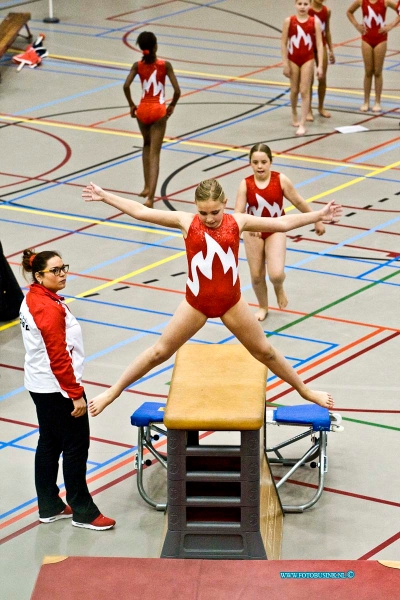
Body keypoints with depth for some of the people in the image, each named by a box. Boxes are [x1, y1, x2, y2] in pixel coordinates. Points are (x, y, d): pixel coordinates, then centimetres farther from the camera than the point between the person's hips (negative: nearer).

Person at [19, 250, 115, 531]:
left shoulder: (32, 299, 4)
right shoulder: (50, 310, -25)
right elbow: (58, 358, -24)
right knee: (76, 446, 1)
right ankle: (83, 512, 11)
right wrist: (76, 395, -19)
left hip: (40, 386, 10)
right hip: (57, 388, -10)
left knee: (49, 444, 17)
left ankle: (50, 507, 27)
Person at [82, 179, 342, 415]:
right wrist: (104, 196, -7)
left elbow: (283, 223, -3)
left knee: (265, 351, 14)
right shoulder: (186, 222, -9)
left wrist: (319, 215, -6)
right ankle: (113, 392, 21)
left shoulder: (237, 222, -6)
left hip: (231, 302, 1)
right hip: (196, 302, -1)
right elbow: (140, 212, -6)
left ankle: (306, 391, 32)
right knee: (160, 352, 7)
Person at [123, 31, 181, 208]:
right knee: (154, 154, -3)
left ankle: (147, 187, 26)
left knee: (147, 145, 28)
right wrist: (172, 106, 5)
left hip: (143, 109, 2)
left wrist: (131, 105, -1)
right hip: (159, 110, -2)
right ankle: (150, 196, -16)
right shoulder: (165, 65, -8)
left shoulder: (138, 65, -3)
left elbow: (126, 86, -15)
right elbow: (177, 90, -13)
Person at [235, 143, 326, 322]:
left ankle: (279, 289, 22)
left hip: (276, 231, -1)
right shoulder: (246, 184, -15)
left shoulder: (280, 180, -14)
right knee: (256, 275, 8)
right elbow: (238, 213, -19)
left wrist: (317, 221, 8)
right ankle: (263, 307, 36)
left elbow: (298, 202, -2)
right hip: (253, 233, 1)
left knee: (276, 274, -16)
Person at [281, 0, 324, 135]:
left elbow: (319, 44, -6)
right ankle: (294, 116, 40)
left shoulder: (315, 22, -7)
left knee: (305, 91, -6)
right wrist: (285, 63, -7)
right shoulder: (289, 21, -7)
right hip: (293, 59, 1)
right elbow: (283, 43, -3)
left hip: (308, 59, -1)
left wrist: (320, 65, -11)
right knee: (294, 90, 14)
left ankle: (302, 124, -4)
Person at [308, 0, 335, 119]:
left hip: (322, 46, 4)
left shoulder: (327, 11, 3)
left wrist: (331, 50, 12)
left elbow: (327, 31, 12)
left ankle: (321, 107, 22)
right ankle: (308, 110, 10)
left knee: (322, 78, 8)